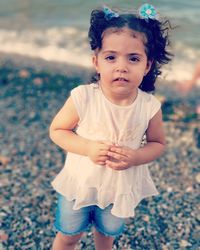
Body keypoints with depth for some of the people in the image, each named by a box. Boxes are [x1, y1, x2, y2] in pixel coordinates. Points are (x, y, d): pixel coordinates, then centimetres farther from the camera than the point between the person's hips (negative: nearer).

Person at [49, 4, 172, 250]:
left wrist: (135, 157, -25)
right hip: (79, 183, -1)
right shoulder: (82, 98, -26)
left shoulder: (150, 107, -21)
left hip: (121, 189, 2)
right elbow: (56, 130, -12)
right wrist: (87, 147, -28)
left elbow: (158, 143, -5)